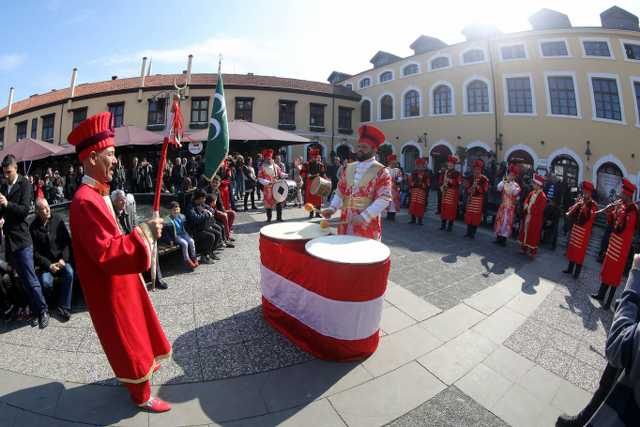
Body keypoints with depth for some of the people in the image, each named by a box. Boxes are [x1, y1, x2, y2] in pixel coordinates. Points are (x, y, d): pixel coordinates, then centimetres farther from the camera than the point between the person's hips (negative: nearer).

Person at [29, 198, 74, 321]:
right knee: (45, 282, -26)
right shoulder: (33, 227, -3)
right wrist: (49, 265, -13)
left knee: (69, 273, -29)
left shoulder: (57, 219, 0)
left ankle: (63, 308, -17)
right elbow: (35, 251, -2)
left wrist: (64, 259, -11)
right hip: (46, 262, 0)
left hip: (61, 258, 1)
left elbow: (67, 241, 0)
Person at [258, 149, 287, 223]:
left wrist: (284, 175, -9)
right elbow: (260, 178, -6)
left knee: (279, 202, 2)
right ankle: (269, 218, 16)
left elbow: (280, 173, 13)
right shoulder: (262, 168, -2)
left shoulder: (276, 166, 7)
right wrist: (267, 182, -19)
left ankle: (279, 217, 12)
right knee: (268, 202, 3)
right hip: (268, 188, -3)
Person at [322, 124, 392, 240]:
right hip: (345, 226, 5)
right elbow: (340, 192, 17)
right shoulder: (348, 168, 12)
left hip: (367, 228, -5)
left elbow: (384, 199, -13)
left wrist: (364, 217, -23)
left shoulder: (381, 172, -4)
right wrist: (332, 208, 0)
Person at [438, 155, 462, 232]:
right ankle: (443, 224, 16)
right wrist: (441, 186, 0)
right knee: (444, 207, 6)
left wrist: (450, 180, -21)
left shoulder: (457, 173, -4)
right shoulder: (444, 172, 11)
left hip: (453, 193, -5)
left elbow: (459, 183, -12)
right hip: (445, 192, 5)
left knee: (451, 208, -4)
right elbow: (440, 180, 17)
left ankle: (450, 226, 3)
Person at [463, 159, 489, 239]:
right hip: (470, 198, 5)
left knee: (476, 215, -3)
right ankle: (468, 232, 13)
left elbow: (485, 190, -11)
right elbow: (467, 187, 19)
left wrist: (477, 187, -24)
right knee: (469, 214, 4)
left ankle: (473, 233, 6)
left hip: (478, 199, -5)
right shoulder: (472, 178, 11)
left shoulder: (484, 179, -5)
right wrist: (468, 190, -3)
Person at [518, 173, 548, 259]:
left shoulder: (542, 196, -16)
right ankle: (524, 248, 29)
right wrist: (526, 206, -8)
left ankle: (532, 252, 10)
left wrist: (530, 208, -12)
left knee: (533, 235, 0)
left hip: (535, 219, -7)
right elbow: (526, 201, 12)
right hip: (527, 217, 7)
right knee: (525, 232, 15)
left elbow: (539, 209, -20)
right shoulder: (532, 193, 7)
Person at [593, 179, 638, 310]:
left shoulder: (632, 211, -20)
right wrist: (609, 212, -5)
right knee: (607, 269, 16)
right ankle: (601, 294, 29)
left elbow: (620, 228, -28)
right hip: (613, 242, 8)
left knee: (615, 273, 1)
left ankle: (609, 301, 12)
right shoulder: (621, 205, 5)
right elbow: (611, 222, 12)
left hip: (622, 246, -8)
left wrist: (619, 212, -25)